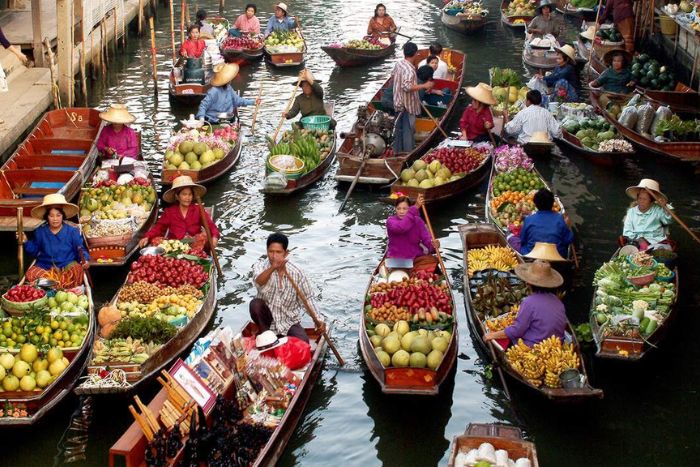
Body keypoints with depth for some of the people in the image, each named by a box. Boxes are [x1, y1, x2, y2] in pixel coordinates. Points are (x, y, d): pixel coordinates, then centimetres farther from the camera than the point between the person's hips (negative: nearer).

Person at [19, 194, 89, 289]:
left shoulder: (72, 231, 2)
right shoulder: (40, 232, 9)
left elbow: (80, 249, 4)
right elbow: (34, 251, 18)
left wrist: (85, 259, -15)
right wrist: (26, 242, 2)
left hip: (67, 266, -2)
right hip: (45, 267, 2)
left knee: (77, 269, -35)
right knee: (31, 273, -29)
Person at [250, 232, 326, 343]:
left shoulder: (296, 272, -8)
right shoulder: (261, 266, -11)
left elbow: (307, 298, 1)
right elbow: (258, 282, -35)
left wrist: (318, 319, -12)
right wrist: (272, 268, -55)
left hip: (289, 322, 0)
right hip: (267, 317, 0)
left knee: (303, 342, -25)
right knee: (255, 304, -31)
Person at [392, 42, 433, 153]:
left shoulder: (398, 64, 1)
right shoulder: (409, 70, -25)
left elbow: (393, 75, 20)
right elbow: (407, 87, -32)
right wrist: (424, 86, -28)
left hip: (399, 102, 9)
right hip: (408, 104, -9)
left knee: (399, 127, 19)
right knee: (409, 130, -1)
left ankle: (398, 150, 29)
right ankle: (408, 153, 4)